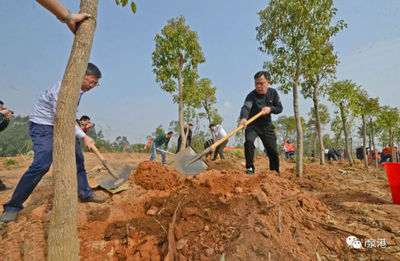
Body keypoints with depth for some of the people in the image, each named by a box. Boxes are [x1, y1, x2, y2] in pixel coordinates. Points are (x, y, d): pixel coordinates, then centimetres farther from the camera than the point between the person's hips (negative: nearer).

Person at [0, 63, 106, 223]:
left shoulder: (79, 89, 3)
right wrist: (83, 136, -25)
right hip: (43, 126, -9)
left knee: (77, 158, 8)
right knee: (41, 165, -19)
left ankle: (85, 193, 21)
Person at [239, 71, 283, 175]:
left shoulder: (273, 92, -5)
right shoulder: (251, 95, -21)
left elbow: (279, 108, -1)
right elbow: (246, 107, -39)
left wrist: (270, 109, -24)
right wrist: (243, 118, -61)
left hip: (267, 126, 4)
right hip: (252, 125, -3)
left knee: (273, 151, 4)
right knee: (249, 141, -30)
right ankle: (250, 168, -15)